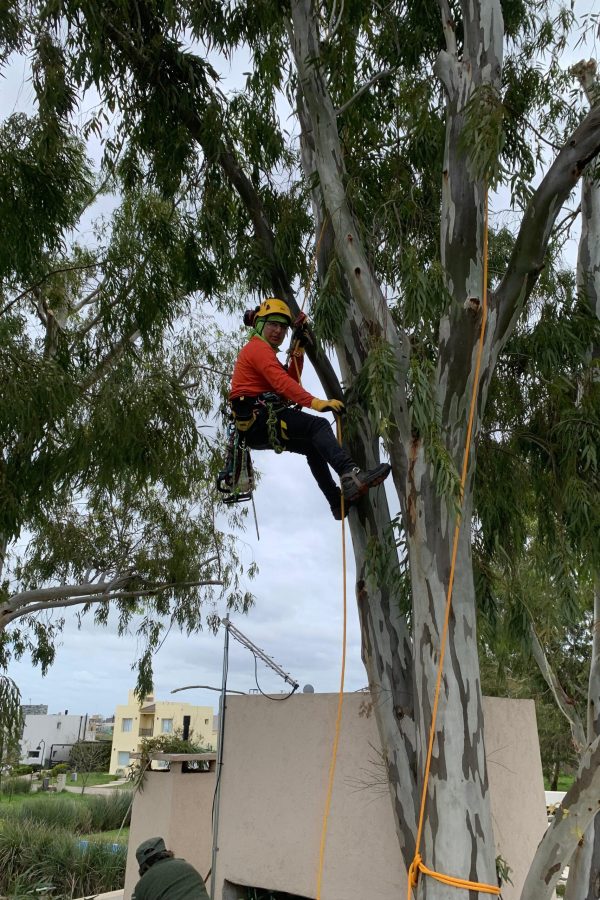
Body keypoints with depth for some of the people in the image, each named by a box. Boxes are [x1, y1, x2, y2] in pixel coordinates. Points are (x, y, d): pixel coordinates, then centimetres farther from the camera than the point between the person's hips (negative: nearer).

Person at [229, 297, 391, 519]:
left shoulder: (261, 350, 30)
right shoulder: (258, 347, -3)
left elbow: (290, 381, 23)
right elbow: (281, 382, -20)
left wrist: (297, 352, 14)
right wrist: (315, 403, -29)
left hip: (257, 431, 11)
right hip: (260, 418, -11)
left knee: (313, 446, 18)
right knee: (318, 425, -23)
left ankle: (338, 502, 17)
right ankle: (351, 474, -43)